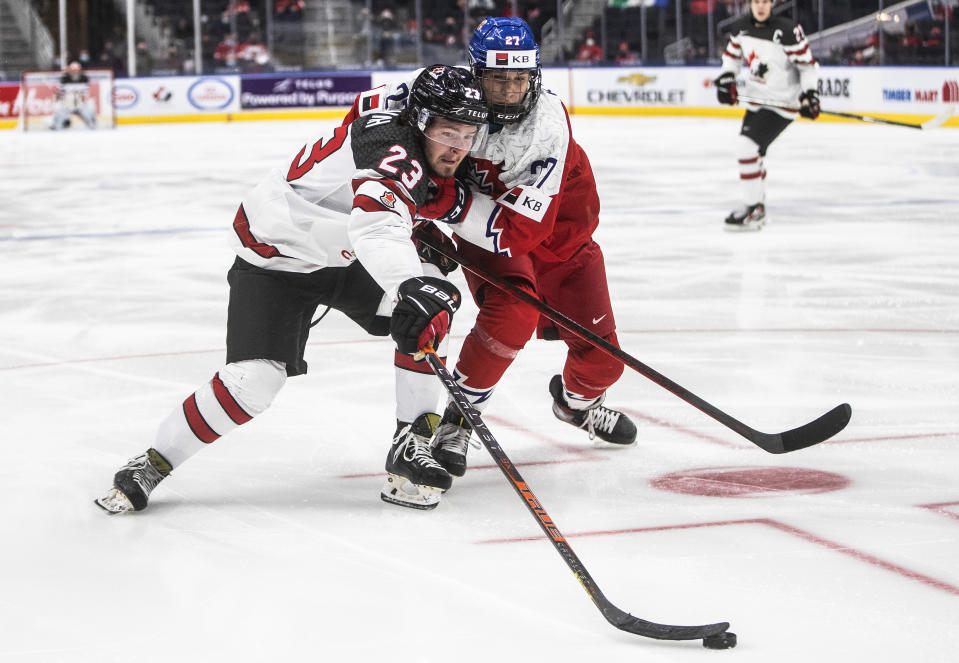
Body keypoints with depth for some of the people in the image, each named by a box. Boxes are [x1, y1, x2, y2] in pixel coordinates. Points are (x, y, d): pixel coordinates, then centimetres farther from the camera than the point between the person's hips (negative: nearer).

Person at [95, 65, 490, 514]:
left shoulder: (432, 157, -6)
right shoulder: (392, 147, -33)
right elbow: (376, 224, -54)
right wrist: (413, 290, -69)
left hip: (344, 257, 8)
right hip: (275, 260, -8)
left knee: (435, 305, -15)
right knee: (254, 381, -20)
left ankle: (411, 446, -7)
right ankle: (155, 464, 1)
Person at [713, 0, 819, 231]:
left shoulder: (787, 31, -20)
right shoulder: (740, 28, 0)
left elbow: (808, 64, -15)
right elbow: (732, 54, 18)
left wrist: (809, 95, -23)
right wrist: (726, 80, 3)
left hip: (782, 103, -8)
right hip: (756, 100, 8)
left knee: (748, 147, -20)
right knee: (753, 152, 19)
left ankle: (753, 210, -13)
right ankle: (756, 205, 37)